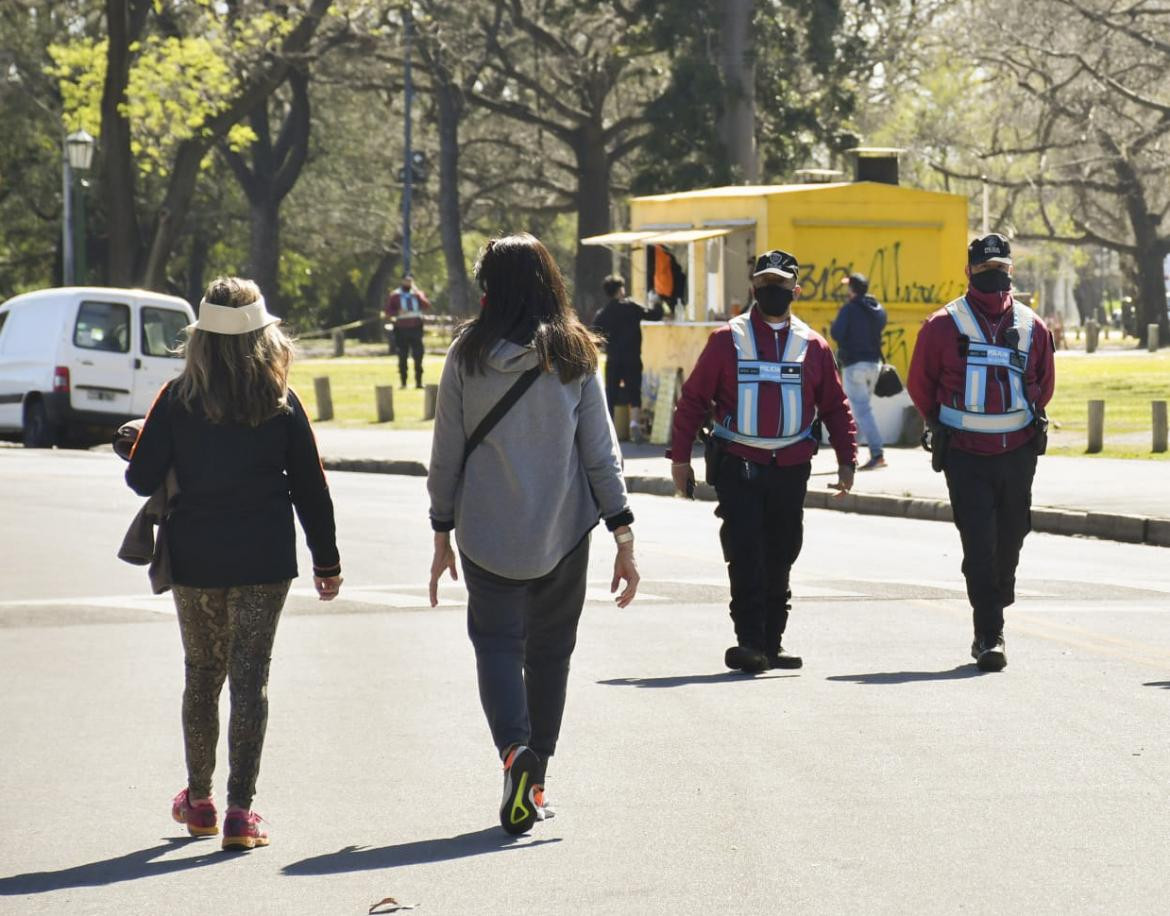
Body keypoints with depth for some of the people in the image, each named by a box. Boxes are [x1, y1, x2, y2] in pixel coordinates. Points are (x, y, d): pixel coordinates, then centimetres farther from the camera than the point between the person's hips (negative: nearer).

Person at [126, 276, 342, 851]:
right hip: (263, 560, -1)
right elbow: (310, 489, -1)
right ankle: (240, 810, -6)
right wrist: (326, 562, 9)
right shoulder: (281, 405, -5)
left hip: (194, 560, 1)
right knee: (250, 677, 2)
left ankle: (199, 800, 25)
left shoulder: (178, 400, -8)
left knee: (202, 674, 16)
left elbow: (142, 479, -7)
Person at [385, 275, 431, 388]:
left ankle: (419, 382, 2)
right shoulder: (395, 295, 7)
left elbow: (427, 306, -4)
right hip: (401, 330, -1)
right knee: (402, 358, 1)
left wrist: (418, 294, -14)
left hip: (416, 329, 1)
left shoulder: (418, 294, 10)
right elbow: (388, 312, 4)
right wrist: (397, 312, -16)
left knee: (418, 357, -3)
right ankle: (403, 382, 6)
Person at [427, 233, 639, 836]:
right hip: (562, 532, 1)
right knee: (549, 650, 14)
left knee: (497, 644, 4)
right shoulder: (574, 356, -4)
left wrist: (442, 534, 9)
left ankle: (514, 748, -23)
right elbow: (600, 451, -4)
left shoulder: (468, 356, -5)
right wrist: (623, 536, -1)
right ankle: (534, 784, 18)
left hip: (487, 533, -1)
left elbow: (446, 452, -1)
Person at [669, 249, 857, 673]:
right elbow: (693, 398, 3)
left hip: (791, 470, 3)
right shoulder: (727, 340, 1)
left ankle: (772, 643, 18)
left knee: (780, 559, 9)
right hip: (738, 467, -3)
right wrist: (680, 456, 0)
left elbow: (835, 407, 14)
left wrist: (847, 459, 6)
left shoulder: (813, 346, 8)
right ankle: (750, 641, -9)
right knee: (745, 557, -10)